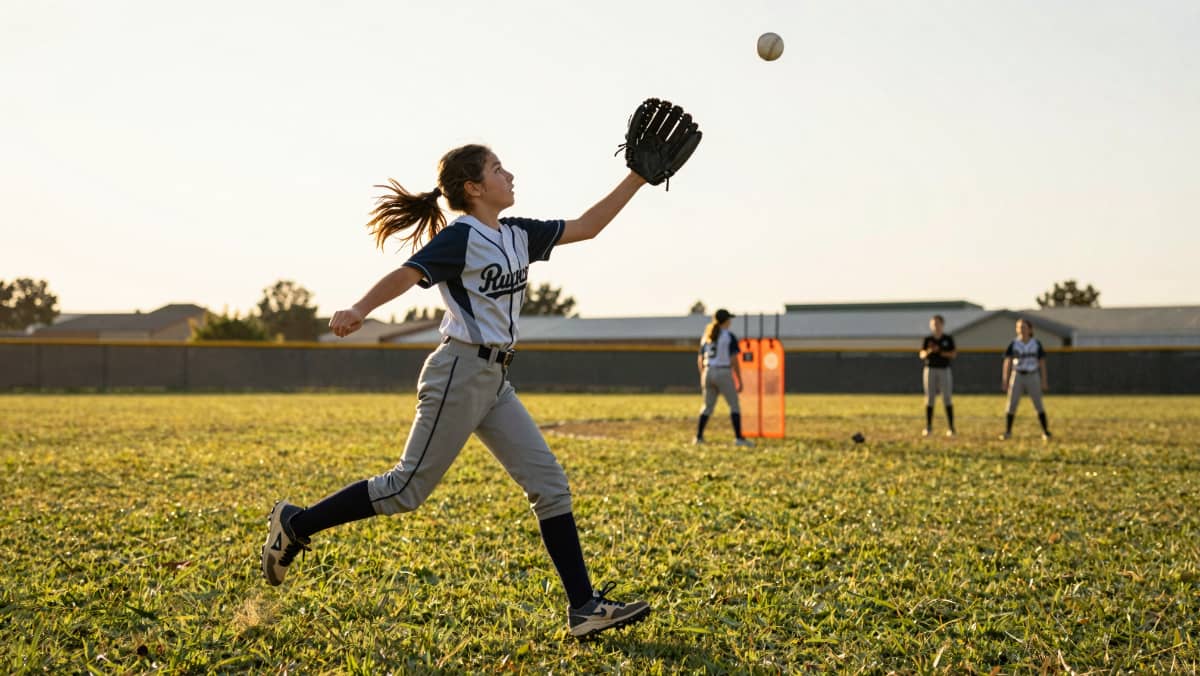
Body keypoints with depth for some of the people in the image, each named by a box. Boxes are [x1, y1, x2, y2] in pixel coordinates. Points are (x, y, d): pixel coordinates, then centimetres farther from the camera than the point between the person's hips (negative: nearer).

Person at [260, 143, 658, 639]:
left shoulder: (518, 235, 13)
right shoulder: (461, 237, -12)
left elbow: (585, 227, 18)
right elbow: (406, 274, -24)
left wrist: (636, 179, 14)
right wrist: (358, 310, -41)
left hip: (493, 381, 9)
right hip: (460, 373, -8)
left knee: (550, 485, 2)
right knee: (409, 488, -4)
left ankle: (584, 607, 4)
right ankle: (295, 525, 12)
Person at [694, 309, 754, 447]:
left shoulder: (706, 337, 9)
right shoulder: (729, 337, -7)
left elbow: (700, 360, 11)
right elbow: (734, 361, -11)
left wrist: (702, 379, 20)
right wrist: (739, 381, -6)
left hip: (708, 373, 5)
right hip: (724, 374, -5)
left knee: (707, 406, 16)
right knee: (734, 405, 2)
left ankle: (698, 437, 12)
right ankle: (739, 438, -7)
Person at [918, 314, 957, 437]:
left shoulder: (948, 338, 2)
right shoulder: (927, 339, 5)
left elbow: (953, 354, -5)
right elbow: (922, 355, -3)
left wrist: (940, 352, -17)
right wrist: (929, 351, -24)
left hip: (944, 371, -1)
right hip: (930, 370, 1)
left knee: (947, 399, -4)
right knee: (930, 399, 0)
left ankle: (950, 428, -1)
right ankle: (928, 428, 5)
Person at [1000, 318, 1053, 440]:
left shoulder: (1036, 344, 1)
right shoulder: (1013, 344, 0)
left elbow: (1042, 364, 3)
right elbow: (1007, 363, -2)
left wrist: (1044, 382, -2)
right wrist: (1005, 380, -8)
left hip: (1033, 377, 0)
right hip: (1017, 376, 0)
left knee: (1038, 405, -2)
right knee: (1011, 405, -4)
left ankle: (1046, 432, 5)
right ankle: (1007, 432, 4)